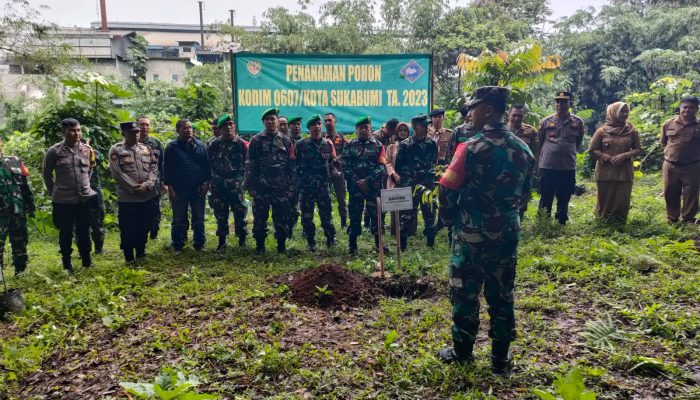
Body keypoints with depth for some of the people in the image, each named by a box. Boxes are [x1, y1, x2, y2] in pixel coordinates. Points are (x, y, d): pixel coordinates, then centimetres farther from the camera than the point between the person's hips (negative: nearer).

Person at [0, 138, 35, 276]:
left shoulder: (14, 161, 8)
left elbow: (25, 186, 11)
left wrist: (30, 206, 8)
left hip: (18, 210, 3)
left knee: (20, 242, 11)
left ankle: (20, 271, 23)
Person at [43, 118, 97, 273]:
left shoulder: (87, 149, 1)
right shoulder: (54, 151, -7)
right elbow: (47, 174, 5)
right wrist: (54, 193, 8)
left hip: (85, 199, 2)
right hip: (63, 201, -2)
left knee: (84, 233, 12)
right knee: (65, 234, 9)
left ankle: (87, 263, 25)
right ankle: (67, 265, 22)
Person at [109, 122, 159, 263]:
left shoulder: (147, 149, 10)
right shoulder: (116, 150, -3)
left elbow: (154, 168, 3)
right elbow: (117, 173, -11)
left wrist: (147, 185, -13)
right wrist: (134, 188, -16)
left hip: (147, 196, 4)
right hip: (127, 197, -4)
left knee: (144, 227, 14)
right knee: (127, 229, 4)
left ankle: (141, 253, 32)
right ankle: (129, 258, 19)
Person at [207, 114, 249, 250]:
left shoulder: (242, 144, -1)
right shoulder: (214, 144, 5)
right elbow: (208, 163, 9)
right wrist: (208, 181, 5)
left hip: (236, 185, -2)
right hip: (218, 186, 2)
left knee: (239, 213, 1)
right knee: (220, 214, 8)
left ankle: (242, 241, 14)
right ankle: (222, 241, 20)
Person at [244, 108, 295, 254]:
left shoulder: (286, 141, 7)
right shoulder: (256, 141, 3)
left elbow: (291, 166, 7)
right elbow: (250, 165, 1)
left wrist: (291, 187, 2)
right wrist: (250, 186, -4)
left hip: (281, 188, 1)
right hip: (261, 187, 0)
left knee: (282, 218, 4)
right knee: (260, 218, 5)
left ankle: (282, 245, 17)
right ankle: (260, 245, 17)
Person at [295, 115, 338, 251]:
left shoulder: (328, 143, 7)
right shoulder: (301, 144, 1)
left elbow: (333, 161, 15)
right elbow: (295, 164, 4)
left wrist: (334, 170, -4)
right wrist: (297, 183, 1)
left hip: (324, 185, 1)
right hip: (306, 185, 0)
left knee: (326, 212, 1)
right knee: (307, 215, 3)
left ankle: (330, 237, 18)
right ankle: (311, 242, 14)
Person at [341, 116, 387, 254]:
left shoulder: (378, 145, 5)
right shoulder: (350, 146, 6)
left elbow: (381, 166, -2)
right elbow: (345, 166, 0)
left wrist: (367, 180, -13)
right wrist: (357, 181, -9)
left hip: (374, 186, 0)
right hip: (355, 186, 0)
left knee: (375, 213, 4)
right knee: (354, 214, 3)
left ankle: (378, 242, 14)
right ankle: (352, 244, 12)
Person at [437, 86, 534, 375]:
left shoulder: (472, 147, -15)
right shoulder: (522, 149, 3)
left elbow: (449, 189, -12)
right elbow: (524, 193, 11)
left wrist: (451, 218, 6)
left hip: (472, 232, -5)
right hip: (507, 232, 5)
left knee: (465, 292, 9)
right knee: (502, 294, 12)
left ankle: (462, 352, 23)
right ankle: (500, 358, 22)